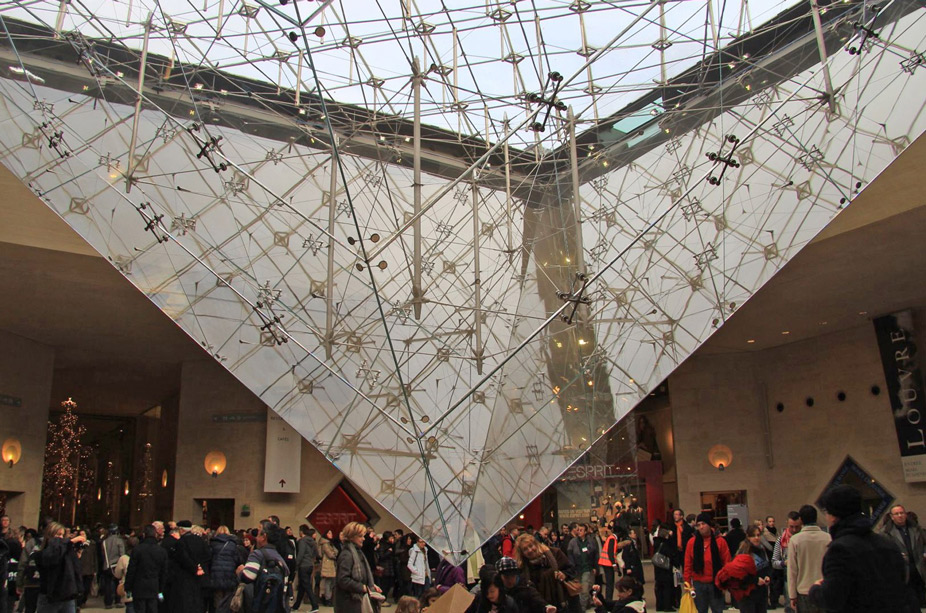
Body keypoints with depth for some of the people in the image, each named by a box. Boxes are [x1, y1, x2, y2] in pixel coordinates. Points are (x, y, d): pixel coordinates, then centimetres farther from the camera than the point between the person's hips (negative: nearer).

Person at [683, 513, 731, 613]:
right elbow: (688, 564, 1)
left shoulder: (720, 541, -3)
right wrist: (687, 582, -1)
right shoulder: (692, 542, 0)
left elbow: (727, 563, -2)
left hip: (716, 584, -1)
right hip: (698, 584, 1)